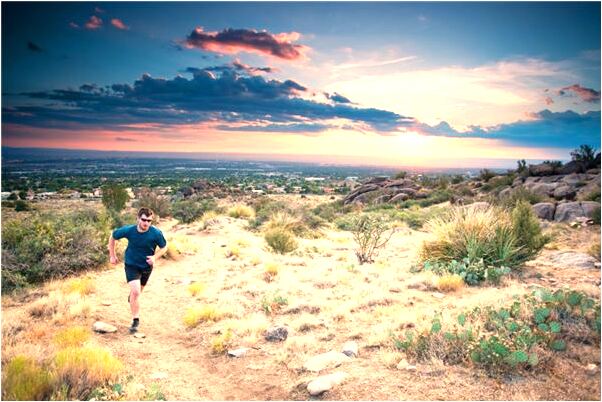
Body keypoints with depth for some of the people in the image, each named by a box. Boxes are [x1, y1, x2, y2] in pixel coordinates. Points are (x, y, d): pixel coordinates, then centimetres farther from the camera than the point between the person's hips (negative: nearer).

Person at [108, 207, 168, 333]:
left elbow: (164, 247, -6)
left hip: (146, 266, 2)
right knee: (136, 291, -17)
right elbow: (112, 236, -3)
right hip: (131, 265, -2)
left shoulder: (156, 233, -22)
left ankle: (131, 298, 60)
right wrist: (112, 255, 0)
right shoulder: (128, 230, -22)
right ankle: (135, 320, -2)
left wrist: (155, 257, -24)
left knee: (138, 291, 22)